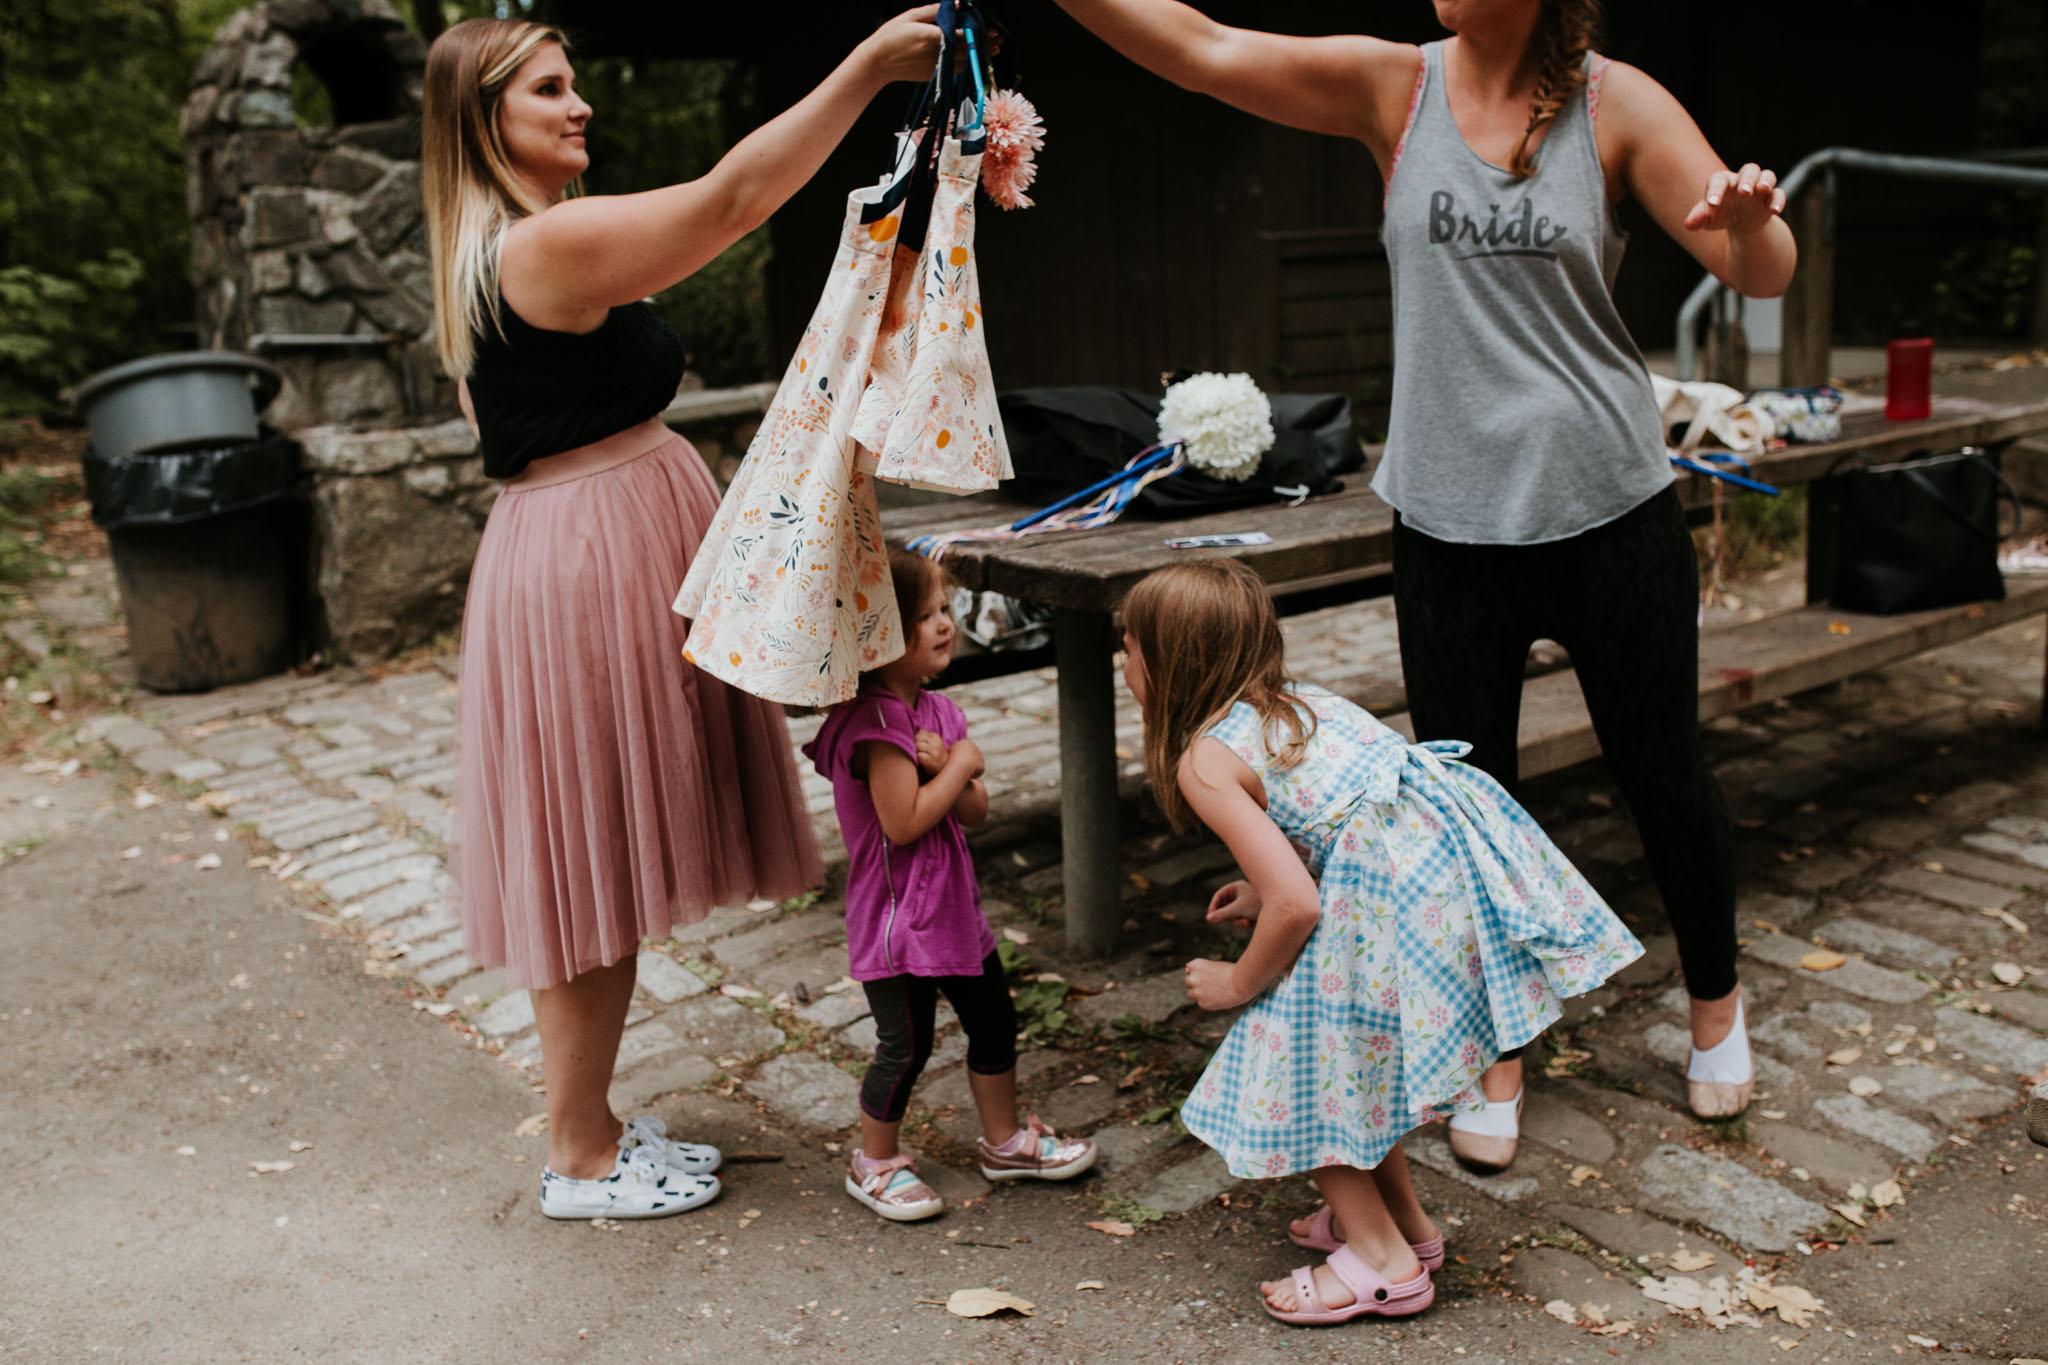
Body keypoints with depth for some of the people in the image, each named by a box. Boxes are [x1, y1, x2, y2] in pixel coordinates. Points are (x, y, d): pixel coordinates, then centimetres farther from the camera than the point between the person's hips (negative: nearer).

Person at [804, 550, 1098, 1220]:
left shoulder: (937, 709, 7)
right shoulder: (874, 722, -21)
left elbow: (976, 812, 4)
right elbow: (904, 823, -27)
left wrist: (944, 767, -16)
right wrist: (960, 764, -16)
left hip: (953, 904, 9)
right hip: (897, 916, -9)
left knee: (994, 1021, 18)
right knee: (905, 1045, 2)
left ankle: (1004, 1141, 36)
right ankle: (876, 1163, 23)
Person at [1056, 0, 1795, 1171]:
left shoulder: (1618, 103, -2)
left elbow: (1766, 274, -7)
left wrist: (1752, 219, -30)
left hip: (1613, 513, -1)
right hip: (1451, 524, 1)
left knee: (1666, 777, 11)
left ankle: (1716, 1000, 40)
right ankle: (1498, 1058, 29)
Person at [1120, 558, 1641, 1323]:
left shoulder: (1205, 760, -8)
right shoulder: (1295, 700, 19)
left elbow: (1296, 906, -16)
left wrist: (1237, 984, 2)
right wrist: (1266, 888, 22)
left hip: (1393, 895, -10)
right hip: (1453, 855, 10)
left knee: (1301, 1063, 8)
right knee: (1346, 1059, 25)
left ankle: (1382, 1259, 19)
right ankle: (1403, 1218, 40)